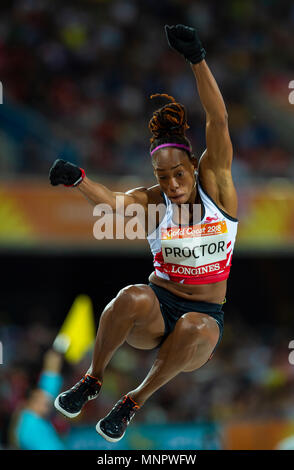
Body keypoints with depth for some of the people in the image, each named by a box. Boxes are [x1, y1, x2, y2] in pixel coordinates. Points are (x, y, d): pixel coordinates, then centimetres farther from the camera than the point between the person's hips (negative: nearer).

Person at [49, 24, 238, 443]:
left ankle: (136, 400, -14)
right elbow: (115, 202, -23)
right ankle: (93, 379, -11)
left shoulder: (214, 184, -2)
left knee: (194, 330, -37)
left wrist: (197, 61, -26)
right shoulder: (153, 200, -1)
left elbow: (218, 121, -15)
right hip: (158, 306, 0)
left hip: (205, 313, 0)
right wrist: (78, 180, -43)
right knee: (132, 298, -35)